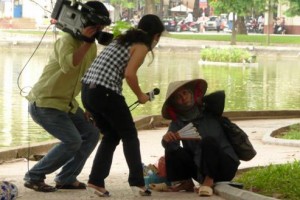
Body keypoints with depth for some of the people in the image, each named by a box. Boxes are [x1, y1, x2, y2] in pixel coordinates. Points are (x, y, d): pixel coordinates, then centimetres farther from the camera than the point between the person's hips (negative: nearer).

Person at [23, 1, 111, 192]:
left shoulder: (92, 46, 7)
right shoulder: (67, 41, -20)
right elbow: (67, 65, -42)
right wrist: (86, 42, -37)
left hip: (67, 103, 9)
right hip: (44, 103, -9)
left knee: (92, 133, 4)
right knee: (73, 141, -17)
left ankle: (66, 178, 12)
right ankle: (34, 177, -5)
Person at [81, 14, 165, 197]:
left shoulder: (123, 40, 24)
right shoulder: (142, 46, -1)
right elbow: (129, 74, -15)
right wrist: (140, 95, 2)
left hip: (88, 90, 8)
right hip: (105, 92, -8)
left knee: (111, 136, 19)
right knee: (129, 135, 9)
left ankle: (96, 182, 12)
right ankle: (137, 182, 5)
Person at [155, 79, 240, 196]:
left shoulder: (210, 112, 0)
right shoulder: (177, 123, 0)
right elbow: (172, 146, -15)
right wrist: (166, 139, -41)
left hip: (225, 165, -4)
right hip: (200, 167, 4)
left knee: (209, 141, -31)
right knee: (171, 150, -12)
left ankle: (209, 181, -23)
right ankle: (186, 182, 5)